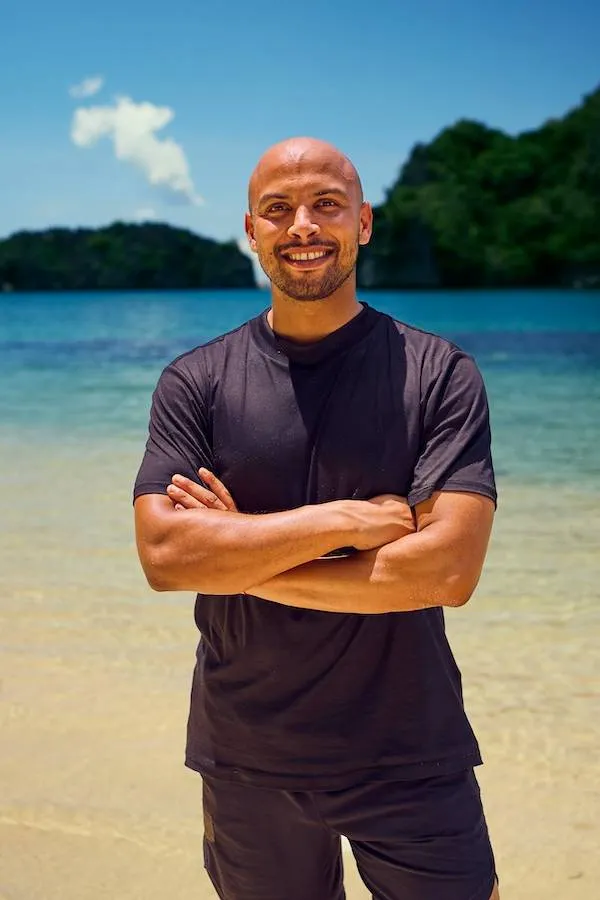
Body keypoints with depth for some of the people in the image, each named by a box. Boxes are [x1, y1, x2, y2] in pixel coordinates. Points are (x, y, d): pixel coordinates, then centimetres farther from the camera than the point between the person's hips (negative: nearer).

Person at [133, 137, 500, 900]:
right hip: (247, 761, 2)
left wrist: (240, 559, -15)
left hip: (412, 759, -1)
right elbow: (163, 555, -15)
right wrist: (343, 519, -20)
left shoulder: (439, 374, -7)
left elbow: (448, 569, -18)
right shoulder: (195, 382, -3)